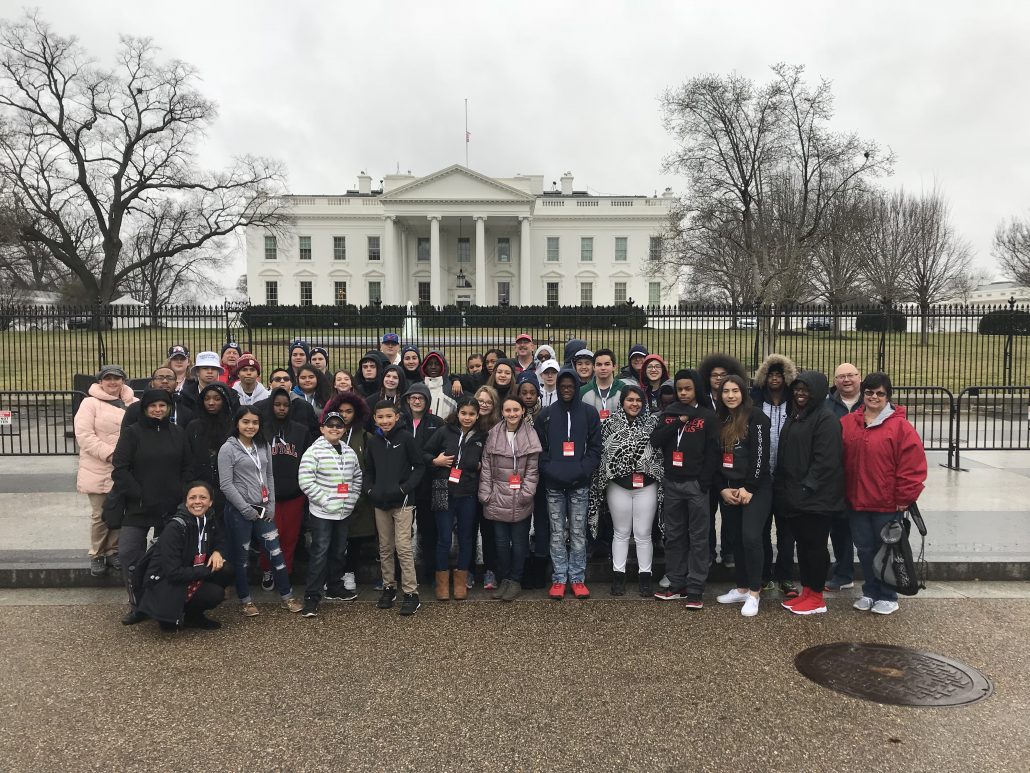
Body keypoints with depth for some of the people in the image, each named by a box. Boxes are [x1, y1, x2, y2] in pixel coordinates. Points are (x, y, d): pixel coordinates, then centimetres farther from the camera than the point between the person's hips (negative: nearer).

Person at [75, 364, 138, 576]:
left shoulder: (134, 404, 7)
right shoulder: (90, 403, -4)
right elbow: (84, 435, -12)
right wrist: (109, 454, -20)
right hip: (99, 471, -3)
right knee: (100, 515, 4)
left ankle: (113, 551, 25)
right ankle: (97, 555, 19)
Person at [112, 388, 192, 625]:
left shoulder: (178, 433, 7)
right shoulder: (131, 432, -1)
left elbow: (187, 468, 10)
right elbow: (120, 469, -7)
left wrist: (181, 495, -1)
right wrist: (137, 495, -12)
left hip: (171, 508, 2)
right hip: (138, 508, -2)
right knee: (128, 553, -8)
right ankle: (138, 606, 6)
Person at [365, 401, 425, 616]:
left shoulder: (405, 437, -7)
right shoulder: (373, 441, 7)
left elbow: (419, 467, -5)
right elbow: (368, 470, 16)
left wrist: (405, 488, -14)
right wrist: (369, 489, 0)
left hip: (401, 501, -5)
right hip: (380, 502, 5)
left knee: (403, 547, -7)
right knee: (385, 548, 13)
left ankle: (411, 593, 1)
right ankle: (389, 587, 25)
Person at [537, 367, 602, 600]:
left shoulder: (589, 414, 4)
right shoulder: (547, 415, 7)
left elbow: (595, 448, 1)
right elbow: (540, 448, 5)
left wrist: (582, 471, -11)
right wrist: (550, 470, -9)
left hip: (580, 484, -1)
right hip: (553, 484, 1)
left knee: (578, 532, 4)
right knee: (557, 533, 4)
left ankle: (577, 578, 13)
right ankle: (559, 579, 12)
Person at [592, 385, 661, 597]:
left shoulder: (653, 422, 2)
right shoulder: (609, 423, 0)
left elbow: (662, 450, 3)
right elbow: (601, 452, -1)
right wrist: (603, 481, -4)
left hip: (646, 485, 0)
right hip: (618, 484, 0)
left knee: (643, 534, 6)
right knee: (621, 533, 10)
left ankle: (645, 577, 17)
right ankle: (618, 576, 18)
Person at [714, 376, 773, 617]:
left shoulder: (756, 416, -6)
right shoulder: (721, 421, 12)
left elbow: (760, 455, -12)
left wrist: (749, 488, -15)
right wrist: (722, 489, 1)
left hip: (755, 489, -6)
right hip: (728, 490, 6)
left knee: (751, 537, -15)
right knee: (737, 540, 10)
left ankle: (754, 593, -4)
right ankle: (741, 588, 21)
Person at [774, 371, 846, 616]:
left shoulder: (826, 420, -11)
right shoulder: (792, 418, 16)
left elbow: (825, 461, -19)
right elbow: (784, 457, 19)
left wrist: (807, 488, -20)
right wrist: (781, 488, 13)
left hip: (816, 497, -8)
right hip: (793, 496, 8)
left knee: (815, 545, 0)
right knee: (802, 544, 14)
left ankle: (816, 597, 10)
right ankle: (806, 592, 23)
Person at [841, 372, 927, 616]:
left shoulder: (900, 427, -10)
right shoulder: (847, 423, 3)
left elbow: (913, 466, -11)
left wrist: (904, 498, -10)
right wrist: (843, 493, 6)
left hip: (888, 504, -4)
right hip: (857, 502, 4)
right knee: (864, 549, 13)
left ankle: (888, 597, 23)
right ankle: (870, 592, 29)